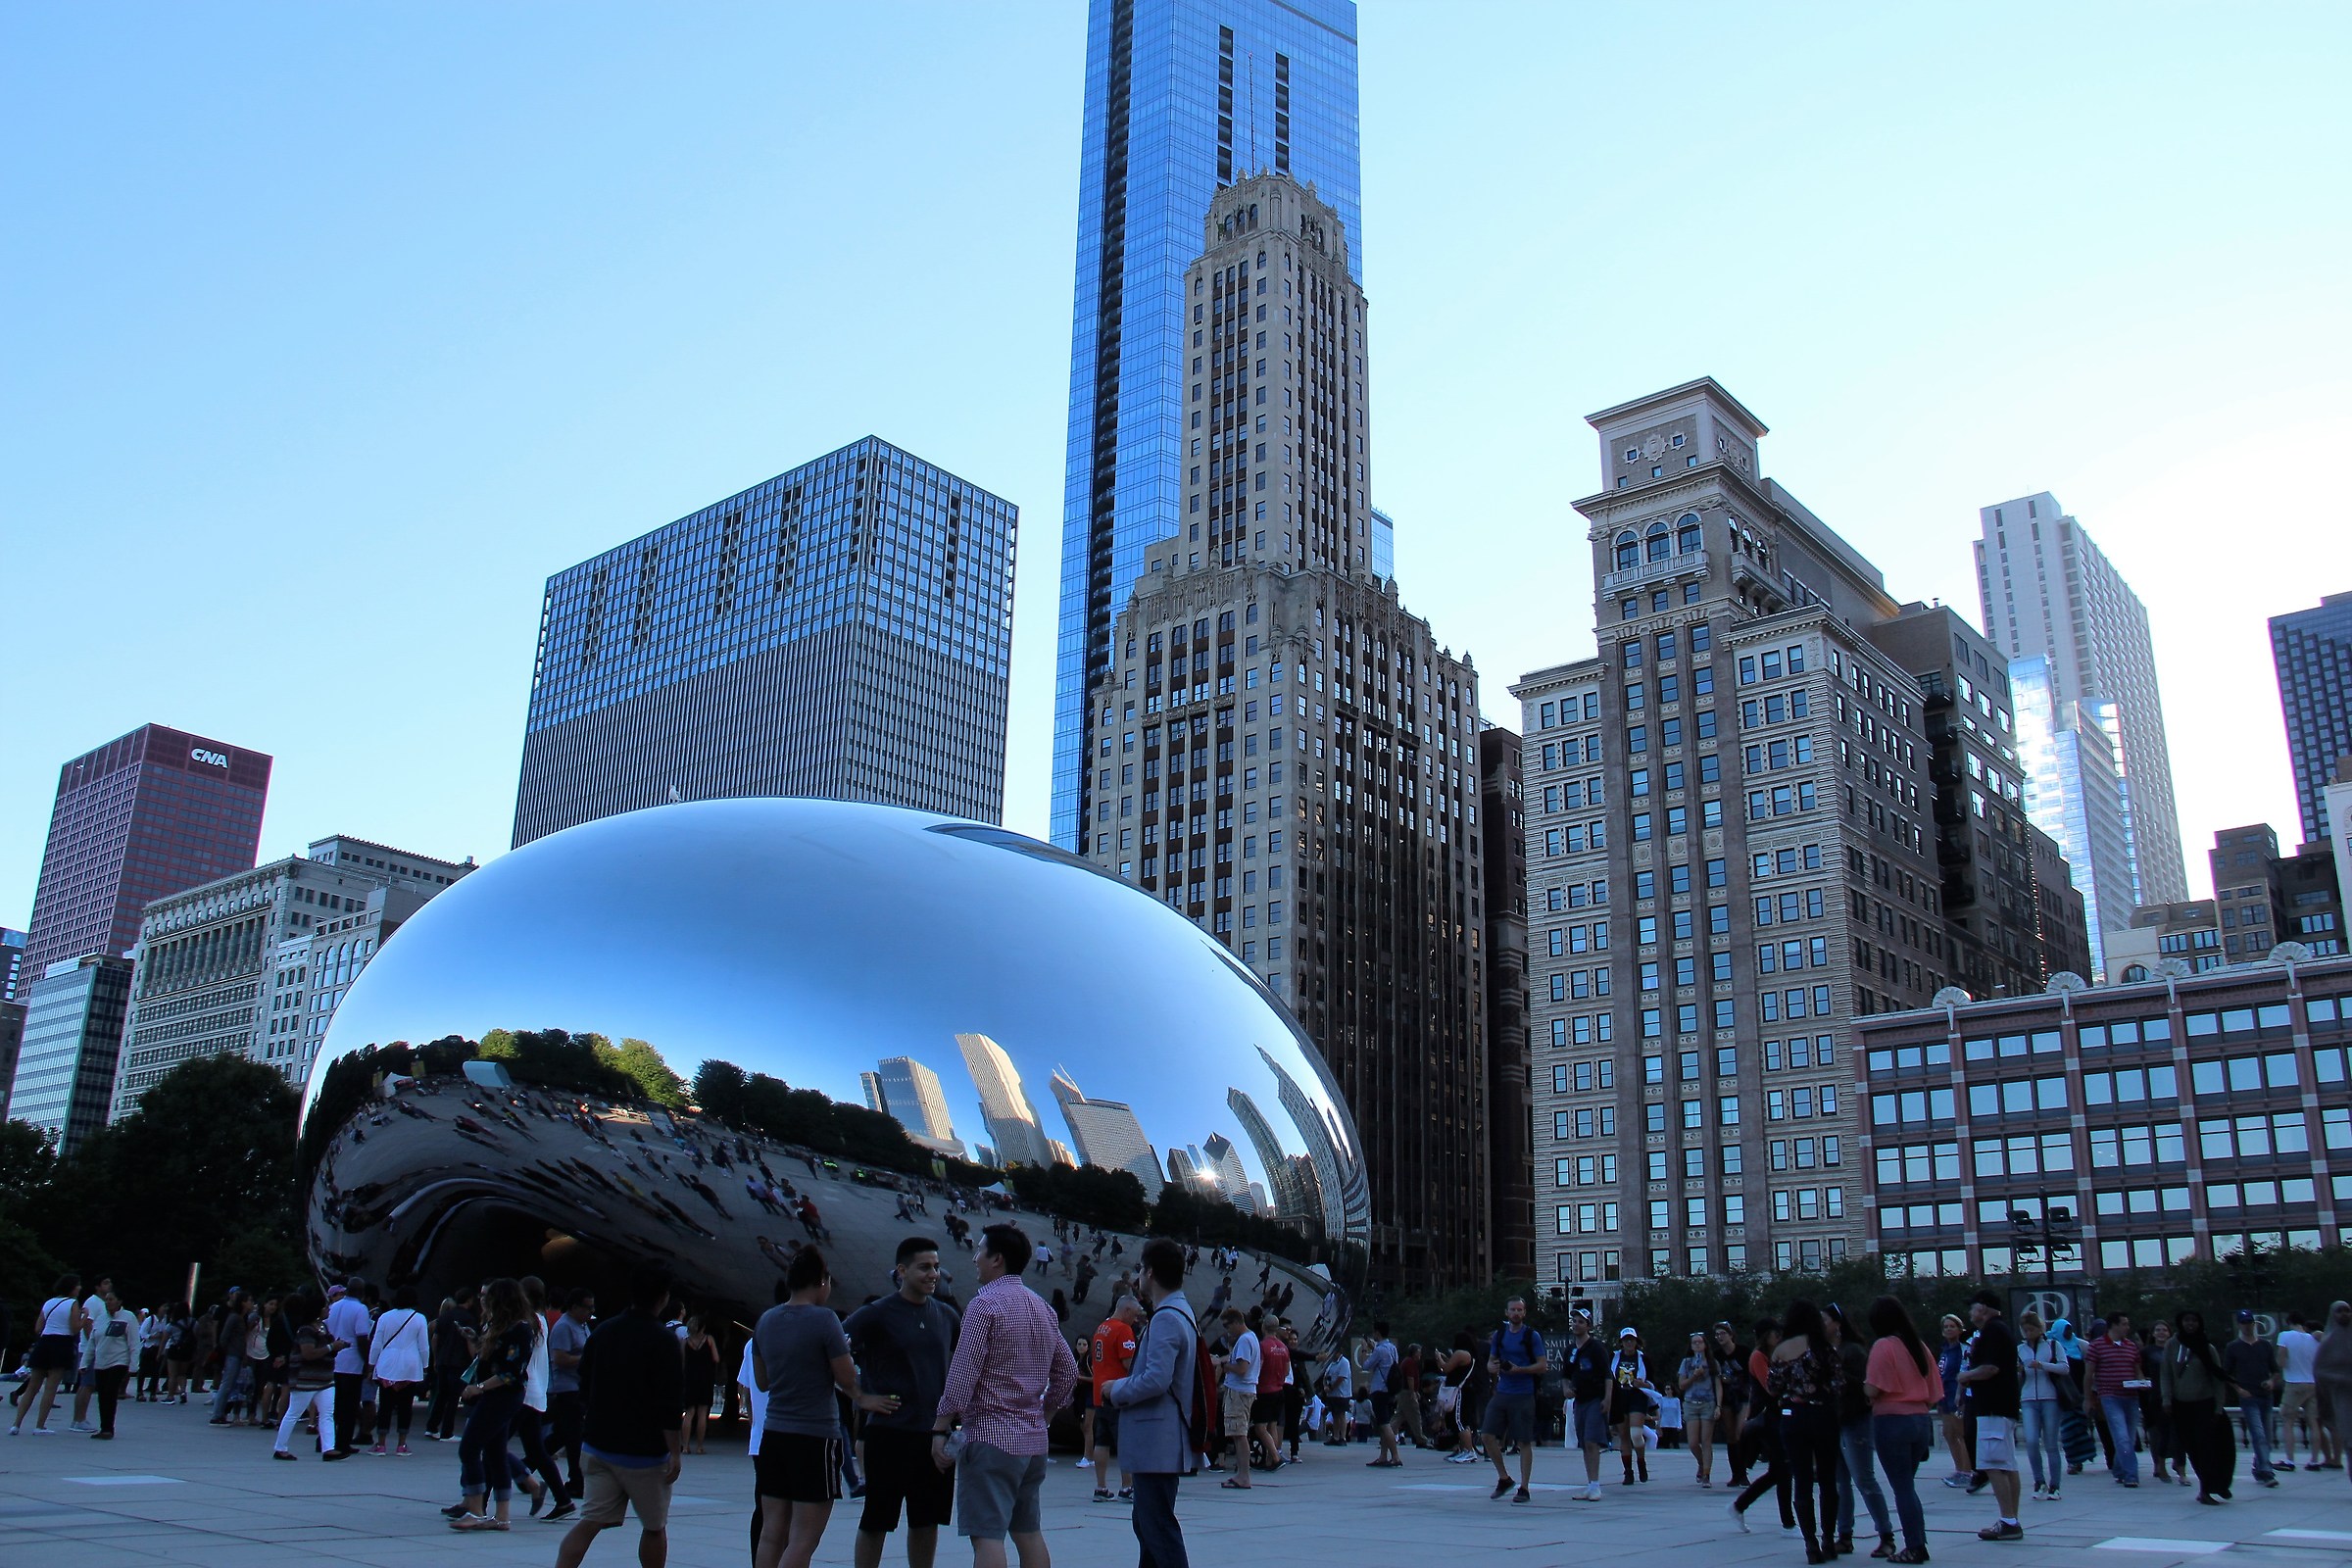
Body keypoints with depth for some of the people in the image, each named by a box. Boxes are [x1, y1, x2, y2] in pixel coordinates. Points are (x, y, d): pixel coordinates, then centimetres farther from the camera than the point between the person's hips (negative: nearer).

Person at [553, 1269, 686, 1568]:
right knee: (654, 1528, 11)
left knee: (590, 1522, 3)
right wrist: (675, 1452, -12)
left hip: (598, 1445, 5)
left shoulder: (602, 1332, 5)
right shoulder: (662, 1341, -14)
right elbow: (669, 1406, -18)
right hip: (645, 1452, -5)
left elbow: (585, 1390, 14)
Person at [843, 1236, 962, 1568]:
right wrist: (863, 1396, -14)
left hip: (936, 1432, 5)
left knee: (927, 1520, 12)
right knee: (876, 1522, 3)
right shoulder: (877, 1314, -8)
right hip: (890, 1431, -5)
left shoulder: (947, 1316, 8)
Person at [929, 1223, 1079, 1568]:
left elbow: (963, 1373, -15)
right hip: (1034, 1439, 8)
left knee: (987, 1536, -8)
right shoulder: (1043, 1308, 13)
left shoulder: (986, 1303, -11)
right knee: (1029, 1532, 13)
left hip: (991, 1435, -8)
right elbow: (1067, 1371, 16)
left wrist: (940, 1429, -11)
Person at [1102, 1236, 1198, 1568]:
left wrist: (1115, 1391, -10)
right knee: (1146, 1524, 19)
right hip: (1160, 1441, 11)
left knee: (1158, 1528, -8)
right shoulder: (1181, 1313, 16)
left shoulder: (1166, 1319, -17)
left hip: (1157, 1443, -11)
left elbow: (1156, 1380, -27)